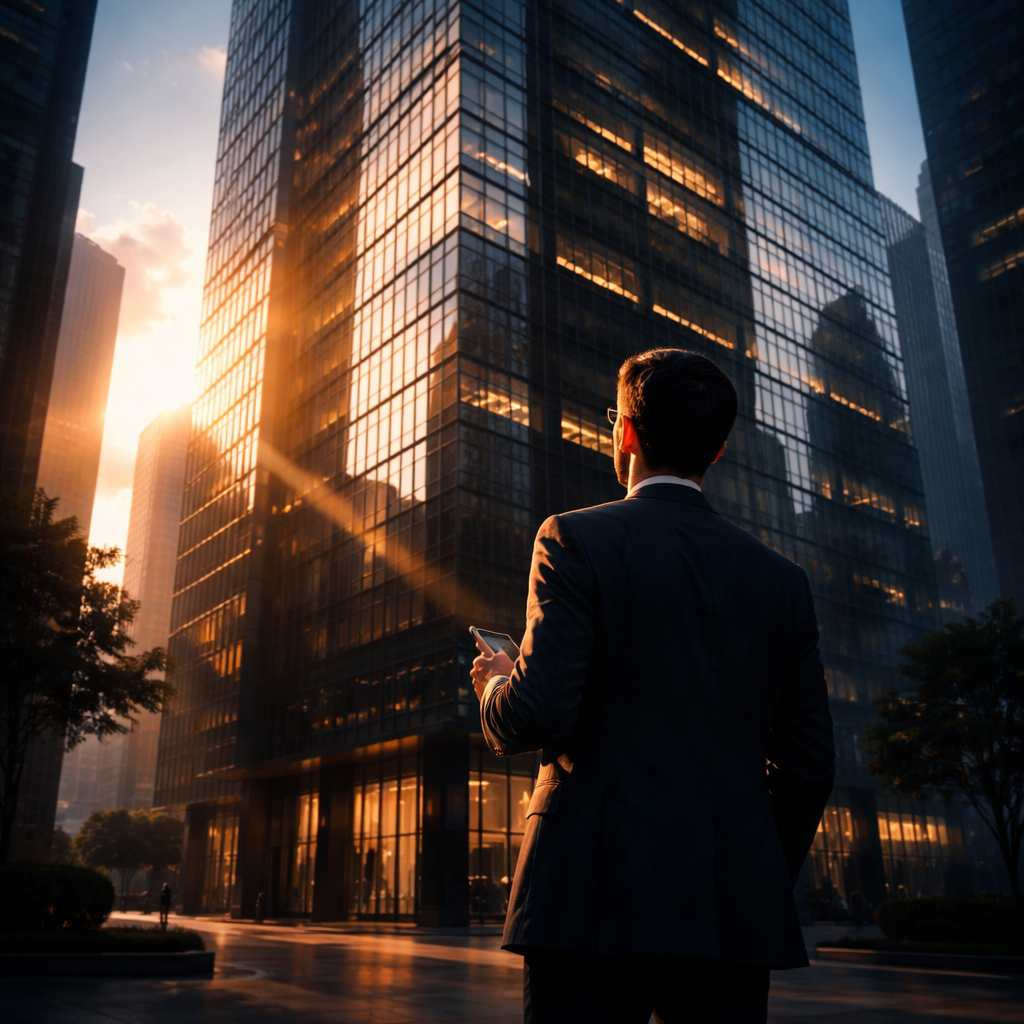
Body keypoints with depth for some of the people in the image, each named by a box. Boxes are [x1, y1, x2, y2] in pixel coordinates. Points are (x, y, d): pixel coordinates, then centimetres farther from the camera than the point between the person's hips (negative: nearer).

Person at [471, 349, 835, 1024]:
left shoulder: (576, 539, -5)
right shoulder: (783, 580, 9)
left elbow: (536, 716, -13)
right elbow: (810, 764, 10)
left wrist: (495, 684, 9)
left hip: (600, 898, -4)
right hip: (735, 914, 5)